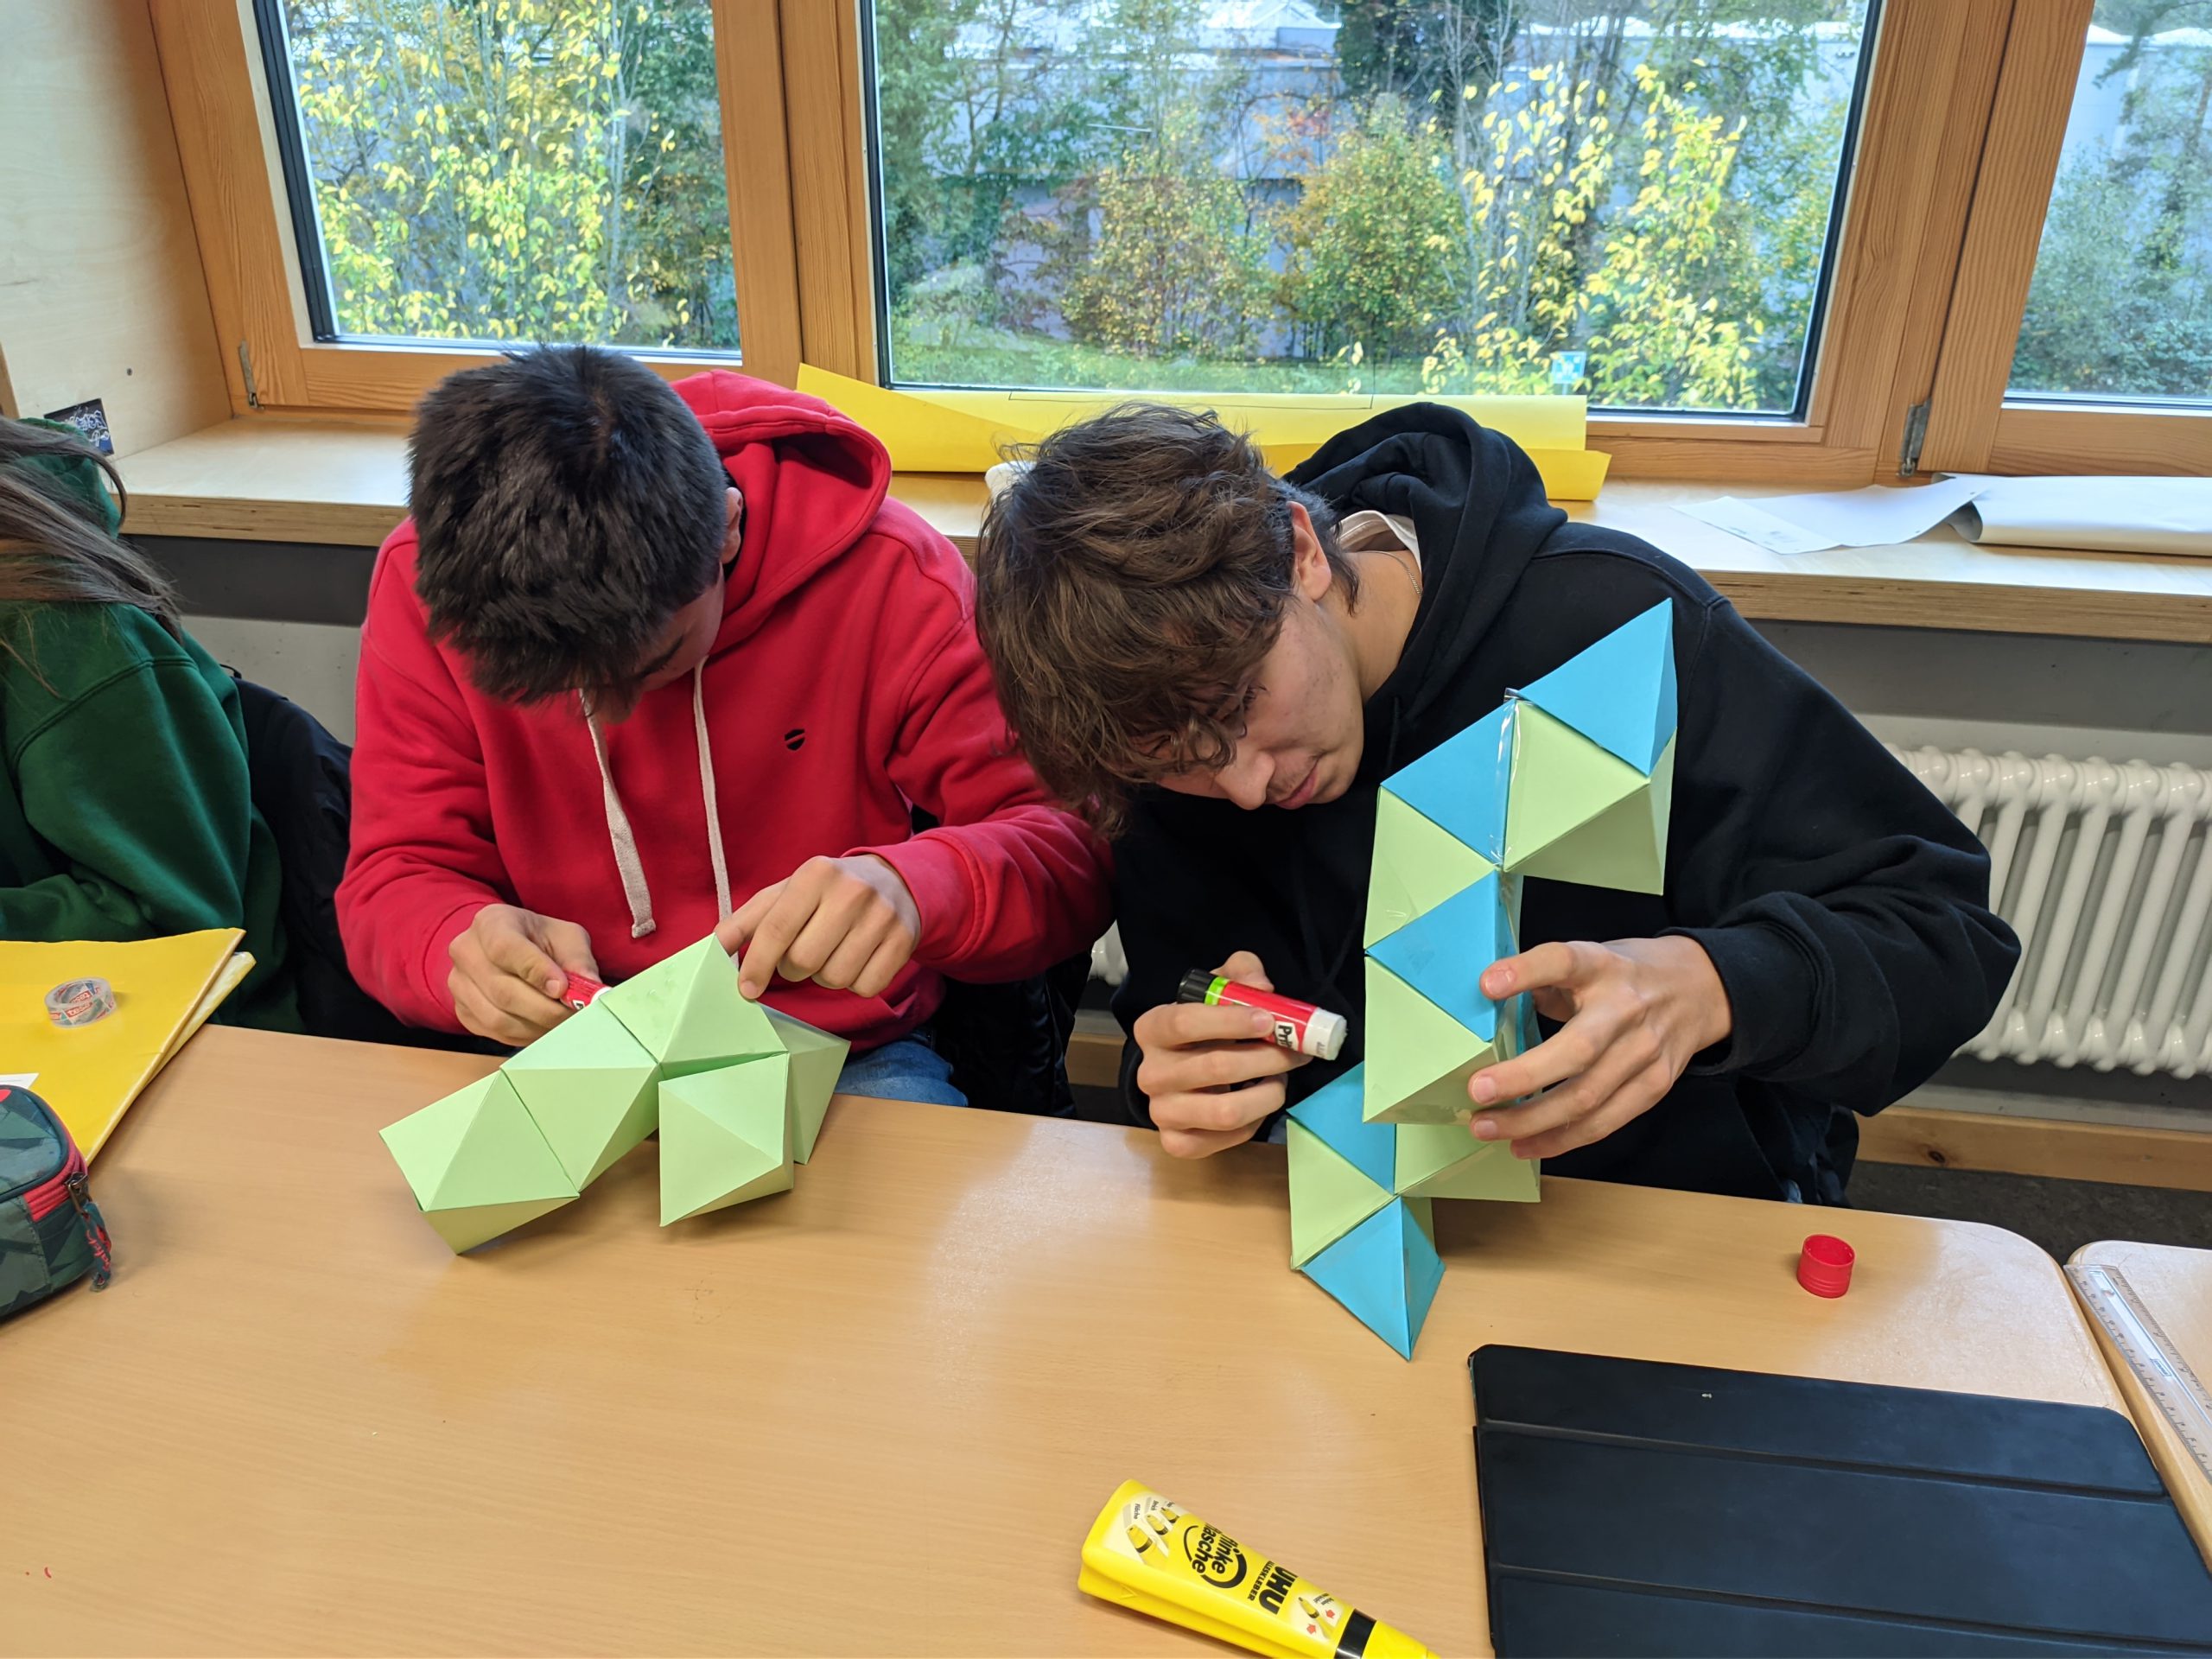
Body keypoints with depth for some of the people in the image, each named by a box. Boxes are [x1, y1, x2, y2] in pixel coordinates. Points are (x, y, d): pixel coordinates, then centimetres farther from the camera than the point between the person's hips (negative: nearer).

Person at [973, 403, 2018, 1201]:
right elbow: (1163, 1033, 1)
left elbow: (1949, 925, -13)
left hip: (1692, 1204, -1)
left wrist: (1708, 986, -33)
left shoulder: (1613, 624, -19)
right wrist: (1180, 1080, -23)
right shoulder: (1180, 717, -6)